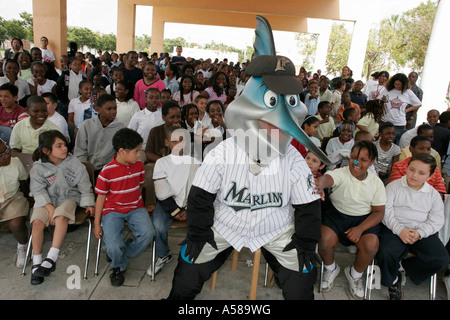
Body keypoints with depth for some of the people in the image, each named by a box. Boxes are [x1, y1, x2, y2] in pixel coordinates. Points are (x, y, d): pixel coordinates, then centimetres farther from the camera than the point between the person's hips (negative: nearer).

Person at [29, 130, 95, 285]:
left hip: (69, 197, -1)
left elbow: (85, 186, 2)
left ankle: (52, 258, -28)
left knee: (61, 215, -34)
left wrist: (88, 203, -3)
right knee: (37, 221, -26)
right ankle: (36, 263, -11)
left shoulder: (74, 163, -4)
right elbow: (38, 190, -6)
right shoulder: (38, 167, -3)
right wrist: (49, 207, -19)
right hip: (46, 200, 2)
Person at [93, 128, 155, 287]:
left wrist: (139, 205, 11)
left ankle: (119, 262, 3)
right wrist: (97, 224, -1)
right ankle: (119, 266, 16)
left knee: (148, 233, -24)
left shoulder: (138, 165, 2)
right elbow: (101, 197, -3)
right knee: (114, 247, -24)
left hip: (135, 208, 4)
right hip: (113, 210, -3)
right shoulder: (107, 171, -11)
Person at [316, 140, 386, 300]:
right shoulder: (341, 173, -13)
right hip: (336, 214, -2)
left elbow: (379, 211, 0)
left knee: (371, 245, -25)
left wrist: (360, 228, -17)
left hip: (364, 219, 2)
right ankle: (331, 269, 12)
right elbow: (328, 178, -37)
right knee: (324, 240, -26)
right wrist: (320, 184, -65)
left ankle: (355, 274, 11)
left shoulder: (376, 183, -3)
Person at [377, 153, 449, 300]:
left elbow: (436, 220, 4)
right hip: (394, 229, -3)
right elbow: (386, 210, -6)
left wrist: (419, 233, -14)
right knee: (385, 253, -30)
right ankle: (393, 280, 2)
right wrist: (399, 229, -19)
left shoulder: (433, 194, 10)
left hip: (423, 232, 3)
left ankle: (402, 265, -1)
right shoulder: (393, 186, 3)